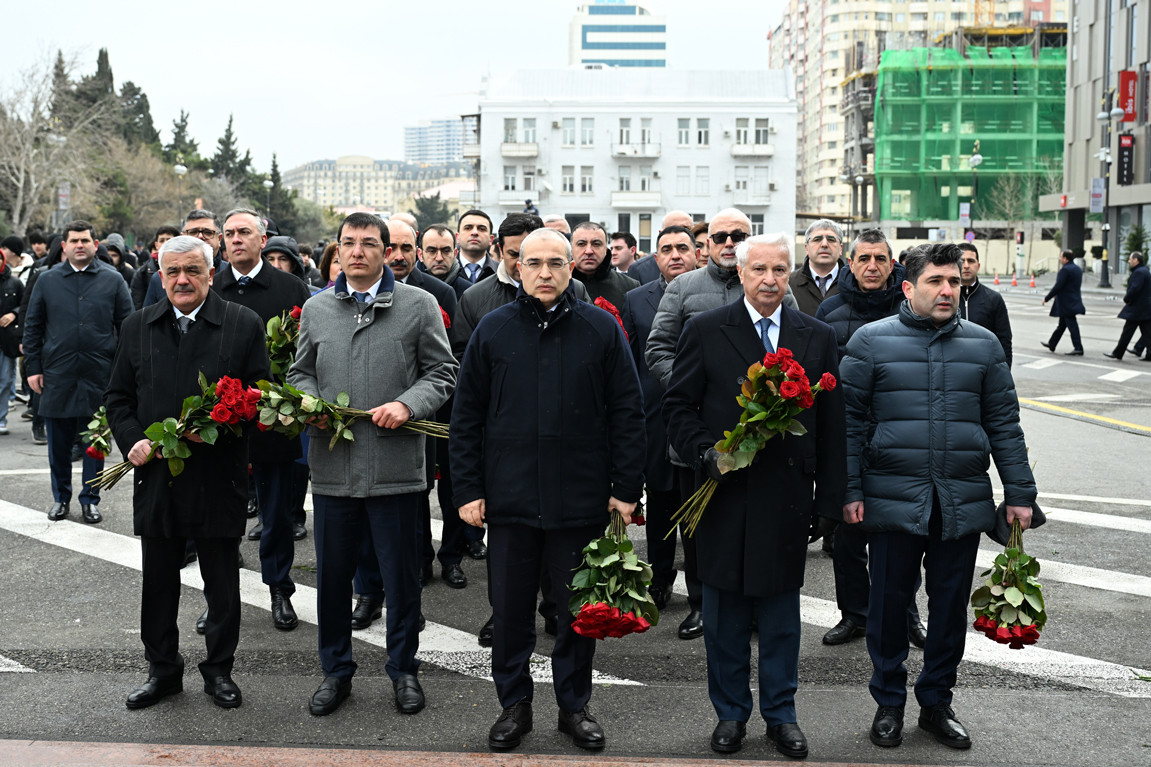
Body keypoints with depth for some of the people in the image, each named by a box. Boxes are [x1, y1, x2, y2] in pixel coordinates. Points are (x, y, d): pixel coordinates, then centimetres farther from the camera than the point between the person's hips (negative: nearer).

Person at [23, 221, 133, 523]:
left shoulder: (113, 280, 3)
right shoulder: (48, 280, 7)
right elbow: (32, 326, 9)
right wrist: (34, 368, 3)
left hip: (99, 375, -1)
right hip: (57, 376, 1)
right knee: (59, 442, 9)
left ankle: (90, 499, 19)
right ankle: (61, 497, 24)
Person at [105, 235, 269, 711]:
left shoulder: (243, 325, -2)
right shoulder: (137, 327, 8)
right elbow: (118, 397, 11)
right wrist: (131, 440, -6)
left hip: (219, 478, -3)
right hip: (156, 473, 3)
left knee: (222, 584, 9)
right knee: (158, 581, 12)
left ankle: (219, 671, 24)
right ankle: (162, 670, 27)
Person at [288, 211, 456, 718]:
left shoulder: (419, 305, 2)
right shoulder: (315, 309, 12)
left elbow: (441, 371, 2)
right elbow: (300, 372, 19)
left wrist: (407, 405, -14)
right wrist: (308, 403, -3)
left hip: (395, 466, -3)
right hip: (332, 466, 3)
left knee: (401, 575, 7)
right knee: (332, 575, 11)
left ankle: (403, 670, 25)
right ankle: (336, 671, 27)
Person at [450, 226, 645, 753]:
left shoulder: (602, 329, 1)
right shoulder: (493, 329, 4)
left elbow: (627, 413, 2)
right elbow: (466, 415, 6)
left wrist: (626, 488, -2)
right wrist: (468, 489, 1)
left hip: (580, 499, -1)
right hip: (509, 497, 1)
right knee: (510, 609, 9)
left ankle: (574, 705, 25)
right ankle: (514, 704, 25)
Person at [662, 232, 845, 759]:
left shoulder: (817, 338, 6)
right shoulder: (705, 331, 0)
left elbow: (831, 425, 7)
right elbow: (678, 406, 2)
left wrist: (828, 499, 5)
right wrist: (705, 454, -14)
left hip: (788, 498, 1)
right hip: (726, 493, -1)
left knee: (781, 612, 11)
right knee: (725, 613, 9)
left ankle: (780, 714, 25)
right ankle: (730, 712, 24)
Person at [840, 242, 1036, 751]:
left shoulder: (983, 344, 8)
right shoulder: (871, 341, 0)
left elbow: (1004, 423, 10)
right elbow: (851, 421, -1)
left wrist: (1019, 493, 5)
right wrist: (849, 491, -7)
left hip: (964, 502, 3)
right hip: (894, 500, -2)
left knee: (950, 607, 10)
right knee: (889, 604, 6)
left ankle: (936, 704, 27)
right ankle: (889, 704, 24)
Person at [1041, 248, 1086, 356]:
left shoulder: (1065, 270, -19)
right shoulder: (1078, 269, 12)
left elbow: (1058, 286, -21)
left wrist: (1046, 298, -13)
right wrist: (1056, 295, 25)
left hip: (1066, 303, -10)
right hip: (1074, 301, 10)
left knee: (1072, 325, -7)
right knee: (1062, 324, 18)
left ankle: (1078, 348, -7)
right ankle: (1052, 344, 29)